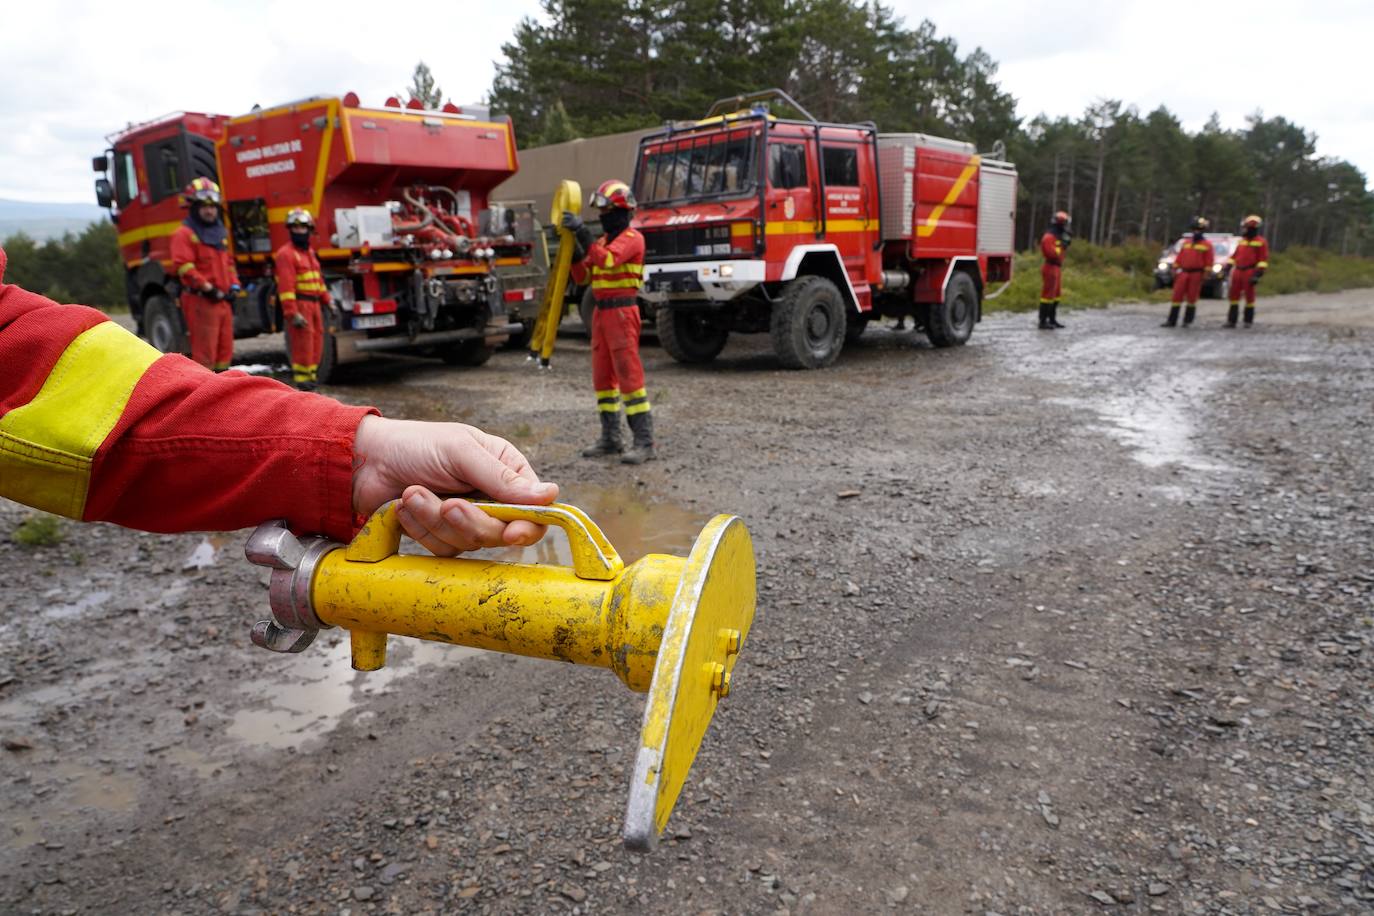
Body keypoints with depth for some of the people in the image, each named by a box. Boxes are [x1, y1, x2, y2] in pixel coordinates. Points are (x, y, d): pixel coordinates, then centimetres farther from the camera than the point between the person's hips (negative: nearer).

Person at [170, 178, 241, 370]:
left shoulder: (220, 232, 20)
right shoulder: (184, 234, -7)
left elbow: (228, 261, 25)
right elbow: (183, 266, -17)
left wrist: (234, 285, 10)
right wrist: (208, 288, -20)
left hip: (223, 300, 8)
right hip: (201, 301, -8)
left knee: (225, 349, 12)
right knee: (205, 351, -7)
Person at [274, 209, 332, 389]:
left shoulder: (309, 252, 18)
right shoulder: (286, 253, -10)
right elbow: (286, 286, -18)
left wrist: (327, 301, 21)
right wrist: (293, 313, -24)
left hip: (314, 303, 8)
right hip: (299, 304, -8)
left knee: (316, 342, 12)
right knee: (303, 344, -9)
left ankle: (310, 376, 23)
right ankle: (302, 381, -3)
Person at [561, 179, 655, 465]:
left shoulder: (632, 238, -8)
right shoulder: (603, 240, 19)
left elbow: (607, 260, -25)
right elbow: (582, 276, 15)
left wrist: (583, 234, -25)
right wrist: (573, 248, 1)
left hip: (622, 311, -9)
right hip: (601, 312, 9)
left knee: (629, 375, -11)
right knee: (603, 377, 10)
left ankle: (644, 442, -9)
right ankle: (610, 438, 17)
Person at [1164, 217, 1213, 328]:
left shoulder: (1207, 245, 1)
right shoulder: (1186, 243, 14)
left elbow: (1209, 261, -4)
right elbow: (1179, 257, 14)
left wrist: (1205, 275, -10)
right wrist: (1175, 270, 9)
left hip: (1196, 274, -4)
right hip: (1183, 273, 4)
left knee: (1192, 298, 1)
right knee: (1177, 296, 0)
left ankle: (1187, 321, 7)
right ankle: (1171, 321, 1)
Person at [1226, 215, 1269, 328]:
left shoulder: (1260, 242, -2)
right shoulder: (1242, 241, 17)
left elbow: (1263, 260, -7)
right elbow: (1234, 256, 22)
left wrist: (1258, 274, -15)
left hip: (1249, 272, -6)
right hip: (1237, 272, 6)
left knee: (1249, 296, 1)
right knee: (1234, 295, 3)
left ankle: (1248, 321, 8)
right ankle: (1231, 320, 7)